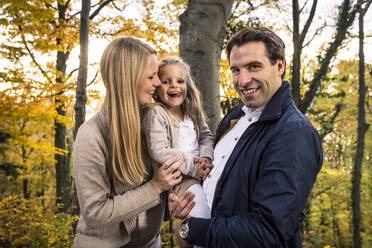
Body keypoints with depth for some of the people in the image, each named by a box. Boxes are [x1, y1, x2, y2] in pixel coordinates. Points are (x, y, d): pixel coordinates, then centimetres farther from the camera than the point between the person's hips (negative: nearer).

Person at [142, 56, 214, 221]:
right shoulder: (155, 114, -11)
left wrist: (206, 157, -7)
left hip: (200, 173, 7)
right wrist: (192, 167, -18)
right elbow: (159, 152, -18)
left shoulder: (191, 110, 12)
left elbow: (206, 136, 14)